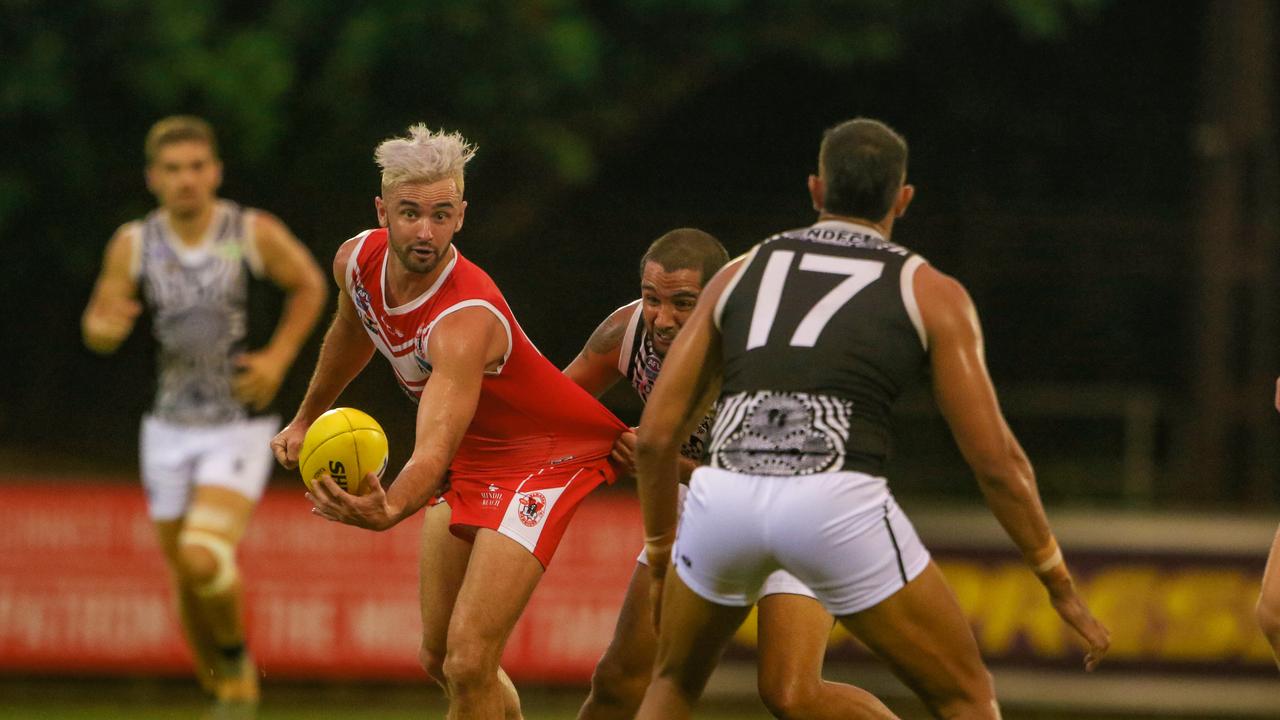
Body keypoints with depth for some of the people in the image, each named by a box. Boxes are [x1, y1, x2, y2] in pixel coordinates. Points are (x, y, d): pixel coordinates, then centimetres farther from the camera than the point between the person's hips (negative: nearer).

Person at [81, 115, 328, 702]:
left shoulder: (255, 234, -10)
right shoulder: (133, 245, -5)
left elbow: (309, 285, 8)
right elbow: (97, 325, 2)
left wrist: (278, 357, -5)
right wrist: (104, 328, -22)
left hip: (240, 428, -3)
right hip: (170, 430, 3)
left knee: (204, 560, -23)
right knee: (187, 583, 10)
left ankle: (236, 651, 6)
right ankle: (227, 695, 29)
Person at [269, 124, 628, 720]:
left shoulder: (466, 321, -36)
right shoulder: (357, 262, -12)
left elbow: (434, 452, -47)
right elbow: (352, 330, 14)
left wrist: (391, 509, -66)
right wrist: (307, 418, 26)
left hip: (543, 456, -8)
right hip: (472, 456, 8)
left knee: (468, 662, -20)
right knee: (438, 660, 12)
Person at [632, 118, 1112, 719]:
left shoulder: (740, 273, 24)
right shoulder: (931, 293, 16)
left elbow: (656, 434, 21)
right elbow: (996, 460, 10)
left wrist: (659, 552, 35)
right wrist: (1059, 585, 19)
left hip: (724, 492, 3)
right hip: (835, 503, -3)